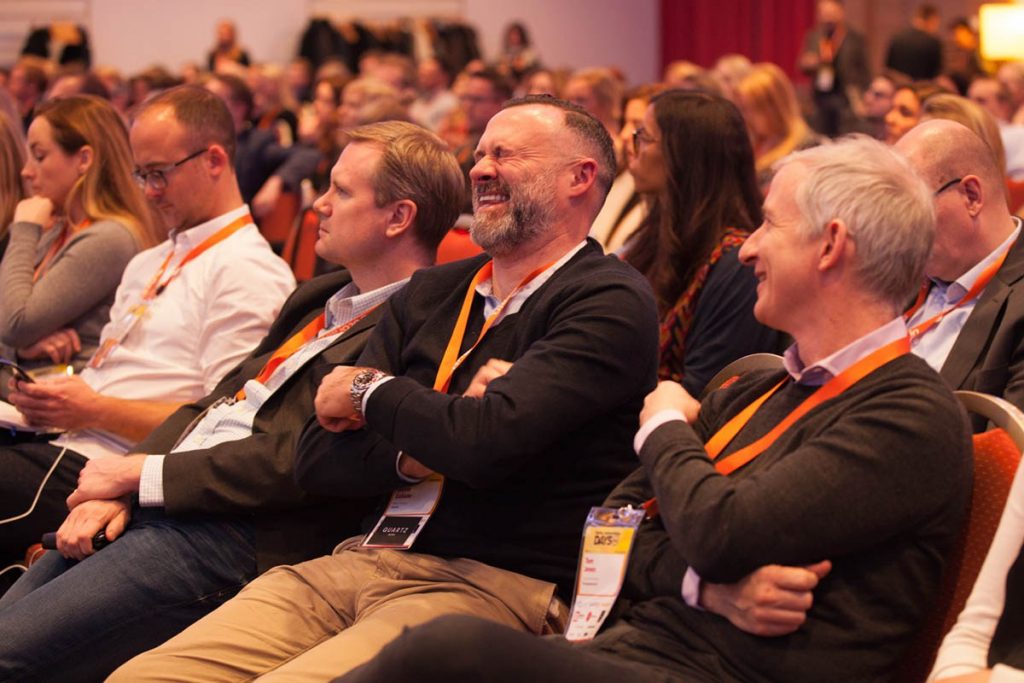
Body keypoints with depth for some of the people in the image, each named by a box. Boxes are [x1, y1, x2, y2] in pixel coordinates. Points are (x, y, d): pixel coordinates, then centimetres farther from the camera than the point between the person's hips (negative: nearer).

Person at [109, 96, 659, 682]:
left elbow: (486, 441, -19)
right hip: (361, 561, 7)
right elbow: (318, 461, 13)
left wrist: (369, 391, 0)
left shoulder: (611, 303, -4)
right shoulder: (431, 294, 18)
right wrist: (416, 452, -7)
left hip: (492, 585, -7)